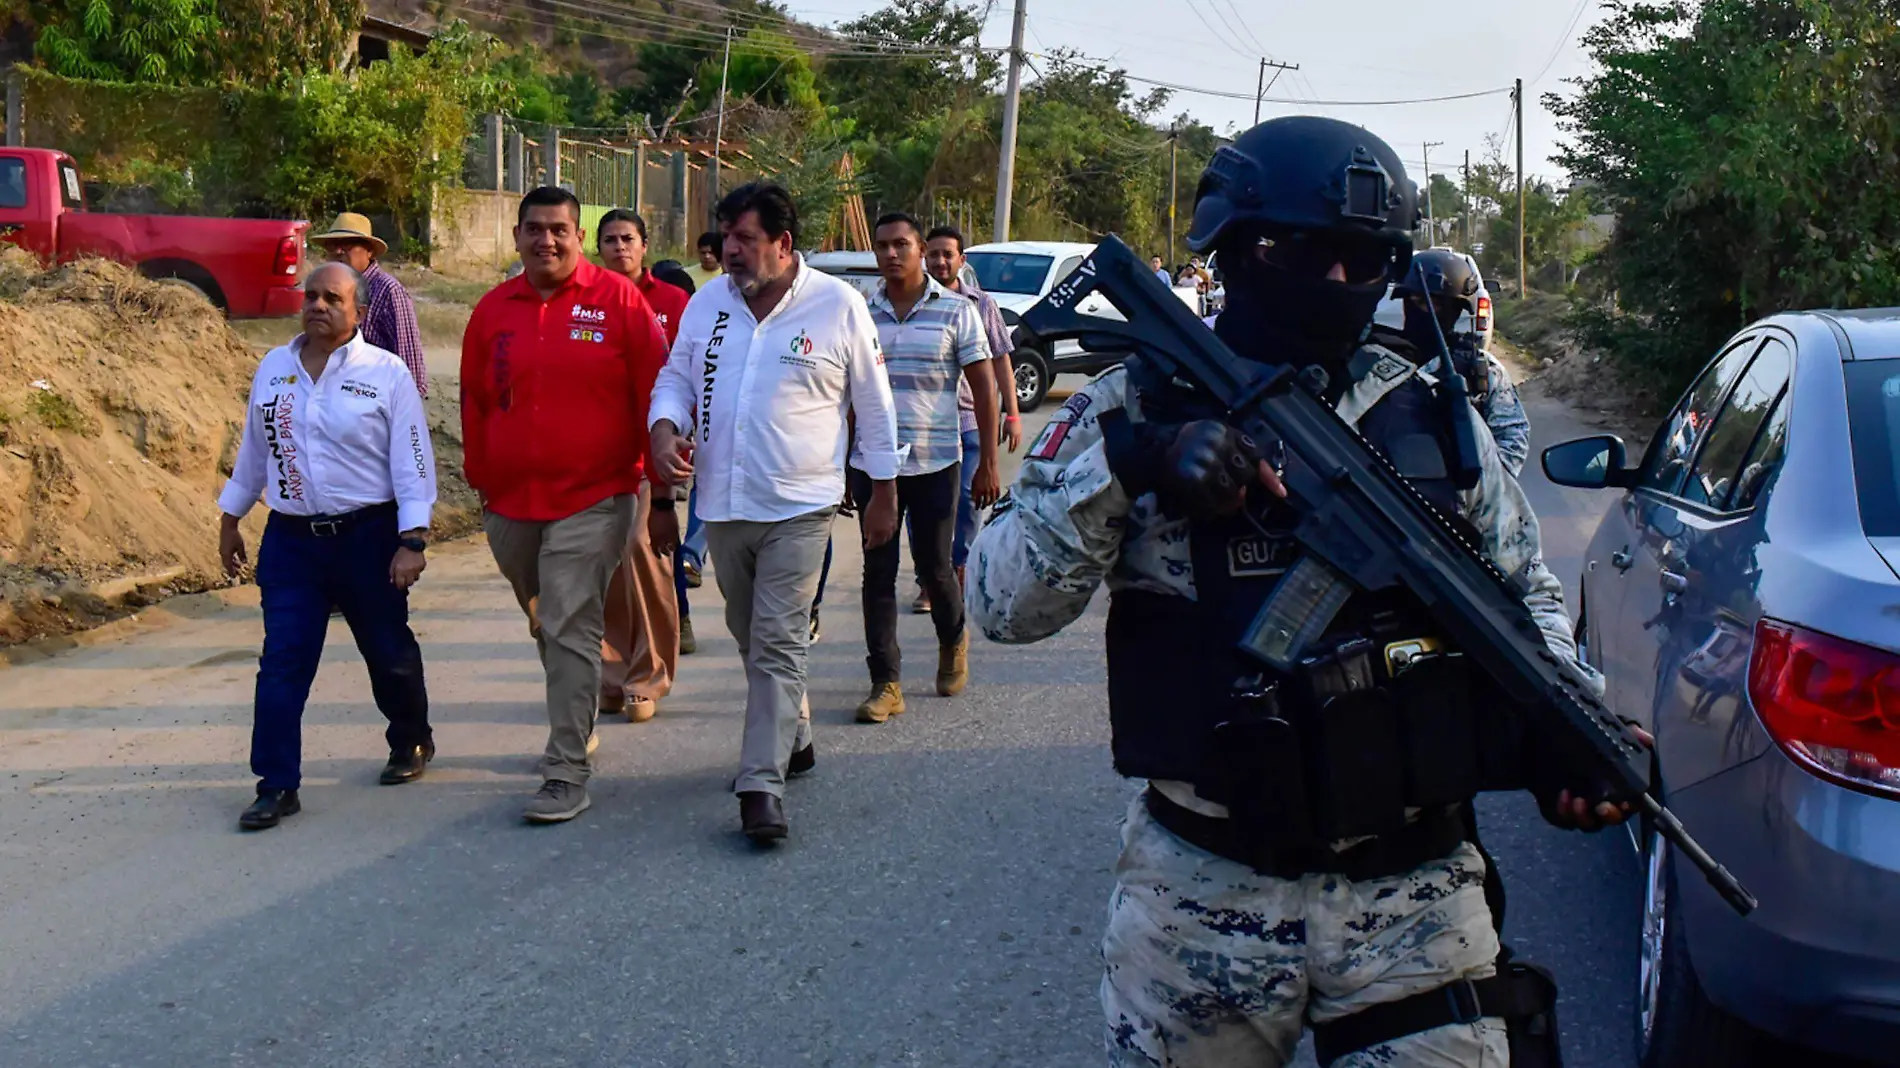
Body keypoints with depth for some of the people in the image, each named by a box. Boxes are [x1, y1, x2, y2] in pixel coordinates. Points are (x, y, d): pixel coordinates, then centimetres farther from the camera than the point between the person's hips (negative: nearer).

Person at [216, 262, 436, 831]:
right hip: (291, 539, 3)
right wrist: (230, 519, 20)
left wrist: (413, 540, -15)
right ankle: (277, 785, 2)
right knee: (282, 662, -3)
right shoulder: (273, 368, 7)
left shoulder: (386, 373, -6)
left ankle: (411, 741, 37)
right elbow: (253, 449, 18)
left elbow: (412, 460, -9)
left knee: (389, 651, 12)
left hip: (367, 536, -3)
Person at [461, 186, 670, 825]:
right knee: (544, 623, 19)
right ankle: (575, 725, 41)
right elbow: (475, 404, 15)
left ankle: (568, 771, -3)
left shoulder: (617, 300, -4)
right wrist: (481, 481, 15)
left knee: (570, 630, -8)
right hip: (510, 503, 5)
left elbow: (653, 392, -3)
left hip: (592, 500, -5)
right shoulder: (494, 311, 8)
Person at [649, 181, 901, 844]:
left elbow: (875, 407, 2)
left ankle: (762, 784, -10)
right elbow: (676, 379, 12)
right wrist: (666, 431, -10)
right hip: (723, 503, 5)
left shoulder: (838, 306, -6)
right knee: (751, 637, 17)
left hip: (798, 508, -5)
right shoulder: (708, 302, 5)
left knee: (778, 644, -10)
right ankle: (793, 738, 38)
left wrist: (884, 494, 4)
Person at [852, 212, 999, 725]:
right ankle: (886, 683, 8)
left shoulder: (956, 311, -1)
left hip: (935, 462, -2)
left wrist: (987, 464, -4)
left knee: (934, 567, 6)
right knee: (879, 572, 2)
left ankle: (953, 640, 37)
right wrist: (841, 463, 9)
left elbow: (984, 389, 0)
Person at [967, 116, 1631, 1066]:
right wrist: (1124, 466, -24)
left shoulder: (1430, 417, 4)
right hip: (1199, 892, -1)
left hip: (1413, 893, 2)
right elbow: (1003, 604, -11)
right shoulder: (1138, 408, -3)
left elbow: (1527, 596, 15)